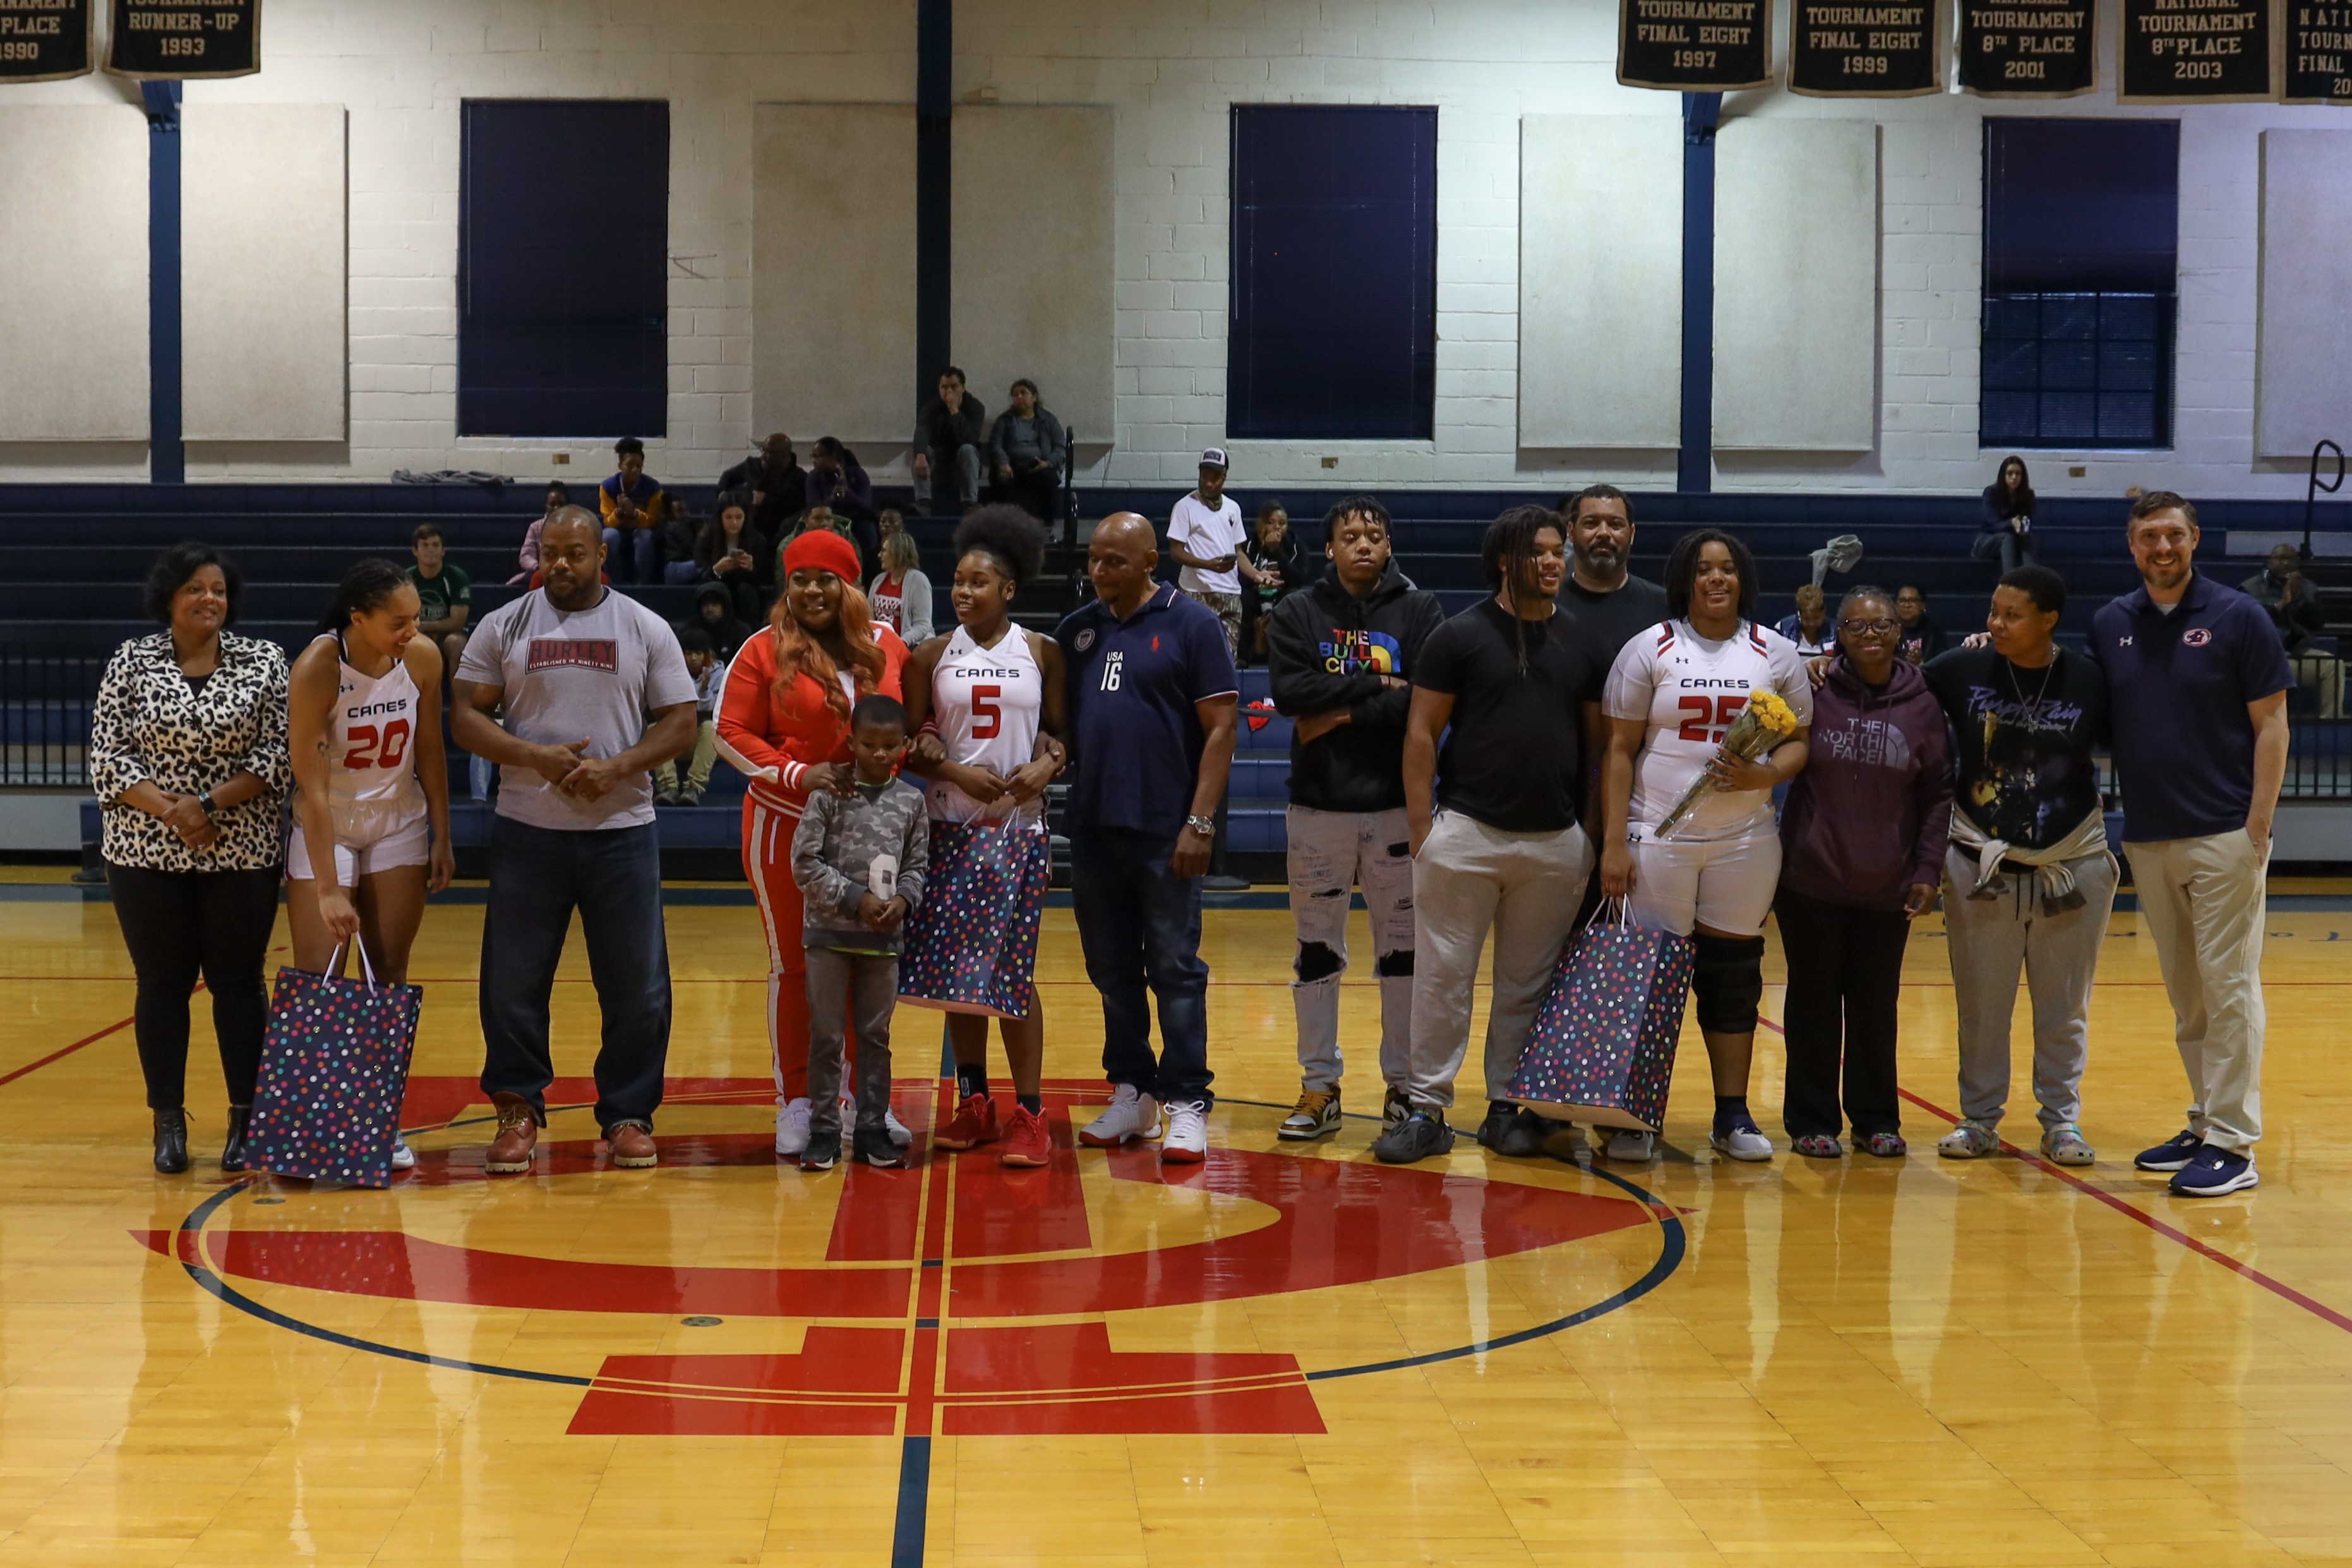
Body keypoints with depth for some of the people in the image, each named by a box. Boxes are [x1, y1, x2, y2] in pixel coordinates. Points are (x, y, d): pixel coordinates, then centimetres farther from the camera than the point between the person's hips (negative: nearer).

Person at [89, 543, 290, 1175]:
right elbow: (107, 756, -1)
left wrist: (210, 804, -15)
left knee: (238, 982, 4)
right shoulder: (131, 662, 2)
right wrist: (166, 808, -15)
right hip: (147, 855, 1)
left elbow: (276, 756, -4)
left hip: (240, 855, 0)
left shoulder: (264, 662, 1)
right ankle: (168, 1123, 15)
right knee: (162, 983, 6)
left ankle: (245, 1121, 12)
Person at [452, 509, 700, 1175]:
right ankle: (518, 1109, 17)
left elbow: (681, 723, 1)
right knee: (512, 981, 3)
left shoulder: (646, 629, 3)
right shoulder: (504, 626, 4)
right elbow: (465, 717, 1)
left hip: (622, 829, 0)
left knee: (636, 985, 2)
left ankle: (628, 1115, 14)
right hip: (527, 828, 0)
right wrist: (536, 757, -14)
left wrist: (615, 769, -14)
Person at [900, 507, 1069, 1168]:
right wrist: (957, 773, -13)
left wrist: (1048, 764, -15)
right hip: (953, 826, 2)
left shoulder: (1042, 652, 2)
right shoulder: (932, 656, 3)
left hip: (1019, 828, -2)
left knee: (1012, 970, -3)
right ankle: (974, 1103, 15)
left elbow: (1064, 730, 6)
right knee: (955, 966, 3)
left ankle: (1029, 1114, 1)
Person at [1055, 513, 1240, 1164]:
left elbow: (1221, 727, -7)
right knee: (1112, 971, 11)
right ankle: (1131, 1093, 21)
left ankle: (1187, 1103, 5)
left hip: (1165, 831, -5)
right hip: (1093, 829, 5)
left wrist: (1200, 822, -13)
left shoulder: (1191, 625, -4)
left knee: (1175, 969, -1)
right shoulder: (1076, 630, 11)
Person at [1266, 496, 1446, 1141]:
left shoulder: (1419, 611, 1)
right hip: (1319, 806, 1)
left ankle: (1404, 1083, 17)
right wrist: (1377, 685, -15)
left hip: (1397, 806, -1)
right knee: (1316, 950, 6)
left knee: (1403, 947, 7)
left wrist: (1342, 714, -14)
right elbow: (1289, 690, -13)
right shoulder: (1298, 613, 3)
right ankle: (1319, 1087, 15)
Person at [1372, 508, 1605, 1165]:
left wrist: (1596, 832, 6)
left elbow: (1598, 739, 12)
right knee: (1442, 976, -1)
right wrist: (1420, 826, -7)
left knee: (1529, 983, 9)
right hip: (1467, 832, -3)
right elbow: (1422, 732, -1)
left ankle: (1509, 1105, 19)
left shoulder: (1582, 642, 9)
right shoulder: (1461, 635, -1)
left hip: (1557, 841, 3)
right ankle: (1427, 1110, 6)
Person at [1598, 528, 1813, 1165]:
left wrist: (1761, 776, -15)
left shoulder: (1777, 654, 6)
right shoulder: (1650, 650, 0)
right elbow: (1619, 750, -2)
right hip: (1659, 836, -2)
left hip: (1745, 841, 2)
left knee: (1734, 970, 8)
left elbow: (1800, 743, 7)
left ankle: (1733, 1116, 17)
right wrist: (1613, 843, -8)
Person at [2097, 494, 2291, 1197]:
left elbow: (2271, 724, -3)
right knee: (2185, 995, 11)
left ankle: (2233, 1144, -2)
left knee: (2228, 987, -4)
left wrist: (2258, 828, -10)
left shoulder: (2238, 617, -3)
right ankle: (2204, 1122, 20)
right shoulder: (2110, 624, 9)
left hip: (2223, 837, -5)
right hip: (2146, 841, 5)